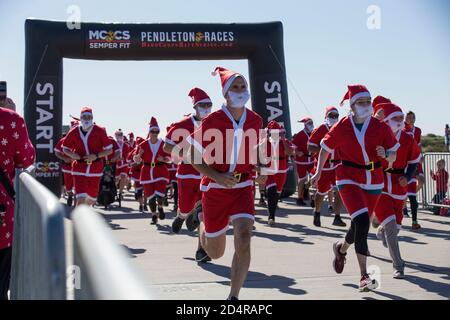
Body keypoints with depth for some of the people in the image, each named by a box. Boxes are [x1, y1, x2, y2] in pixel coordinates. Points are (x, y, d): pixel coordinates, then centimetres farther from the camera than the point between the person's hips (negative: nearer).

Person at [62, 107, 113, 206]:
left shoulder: (100, 131, -7)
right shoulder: (74, 132, -3)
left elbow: (109, 150, -4)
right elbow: (65, 148, 11)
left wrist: (96, 156, -19)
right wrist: (71, 154, -11)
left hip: (95, 168, 1)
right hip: (79, 168, -1)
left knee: (92, 199, 14)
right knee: (80, 199, -13)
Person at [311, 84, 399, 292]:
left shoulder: (381, 127, -3)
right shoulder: (341, 128, -6)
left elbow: (393, 156, 2)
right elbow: (325, 149, 8)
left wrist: (385, 155, -20)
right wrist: (318, 173, 8)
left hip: (374, 181, 3)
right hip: (349, 179, -3)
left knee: (361, 225, 14)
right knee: (362, 222, -21)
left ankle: (341, 248, 48)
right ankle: (364, 276, -15)